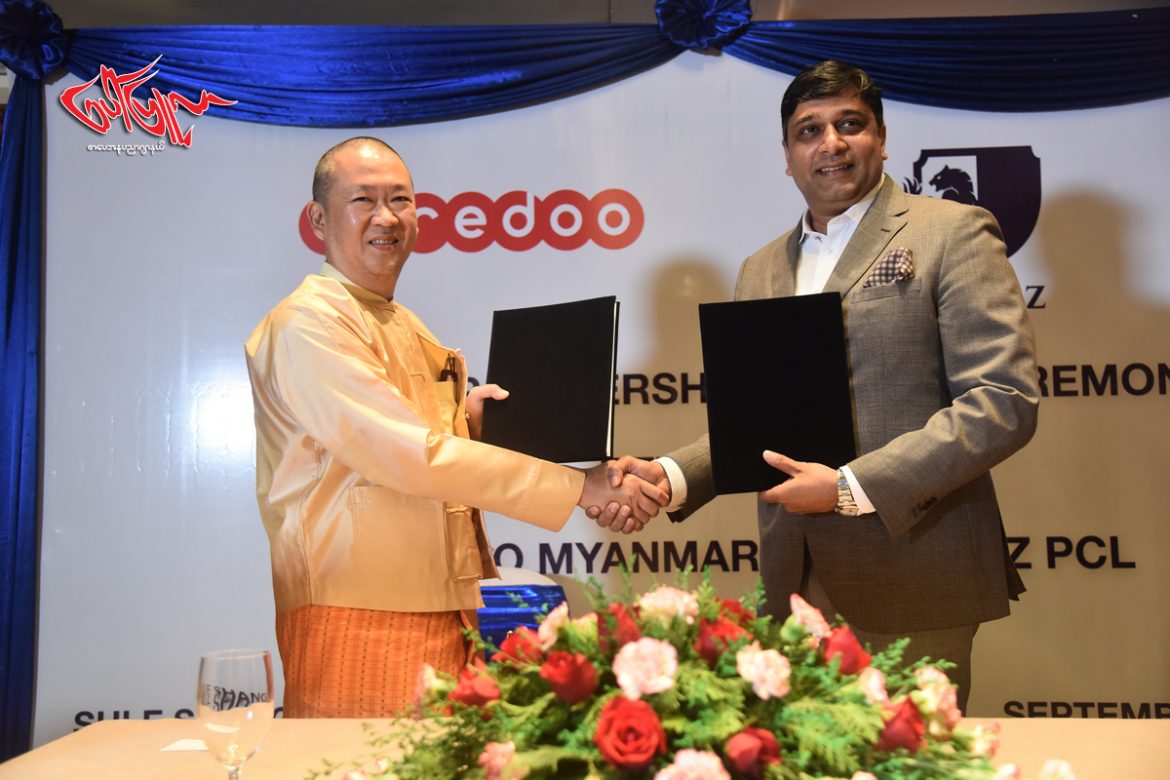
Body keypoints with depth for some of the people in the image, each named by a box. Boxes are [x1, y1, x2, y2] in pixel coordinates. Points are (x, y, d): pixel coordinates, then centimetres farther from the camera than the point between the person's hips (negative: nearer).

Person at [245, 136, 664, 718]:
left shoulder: (408, 330, 17)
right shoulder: (308, 325, -12)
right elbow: (412, 458, -21)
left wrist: (461, 422, 4)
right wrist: (582, 486, -19)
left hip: (450, 615, 8)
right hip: (362, 621, -8)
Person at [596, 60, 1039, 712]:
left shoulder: (952, 234, -2)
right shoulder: (761, 271, 16)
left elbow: (1004, 400, -11)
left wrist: (850, 488, -16)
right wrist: (671, 476, -1)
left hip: (912, 583, -5)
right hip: (800, 586, 5)